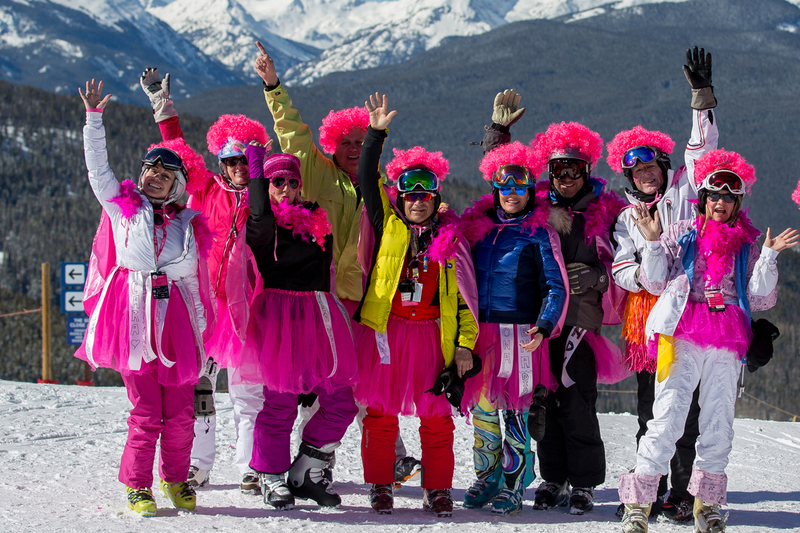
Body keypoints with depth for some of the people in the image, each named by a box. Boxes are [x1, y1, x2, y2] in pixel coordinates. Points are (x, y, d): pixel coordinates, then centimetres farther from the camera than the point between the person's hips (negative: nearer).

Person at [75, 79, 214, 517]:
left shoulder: (189, 225, 12)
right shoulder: (122, 207, 9)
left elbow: (198, 280, 15)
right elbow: (98, 168, 4)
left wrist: (202, 325, 13)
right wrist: (94, 119, -2)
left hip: (176, 320, 2)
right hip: (134, 317, -2)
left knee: (180, 413, 2)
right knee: (146, 411, -7)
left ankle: (176, 480, 20)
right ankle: (137, 485, 5)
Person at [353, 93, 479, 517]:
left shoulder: (450, 236, 5)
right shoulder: (387, 225, 5)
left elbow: (464, 294, 6)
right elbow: (367, 180, -4)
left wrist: (465, 343, -1)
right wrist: (376, 133, -13)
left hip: (433, 334, 0)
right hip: (385, 331, 0)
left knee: (436, 417, 1)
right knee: (380, 413, 3)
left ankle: (437, 490, 11)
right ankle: (380, 487, 13)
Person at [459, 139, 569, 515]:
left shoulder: (539, 232, -2)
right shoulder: (479, 226, 11)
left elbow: (556, 287, -4)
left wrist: (544, 326, -19)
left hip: (519, 333, -4)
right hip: (480, 330, 4)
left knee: (514, 408, -4)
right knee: (482, 407, 6)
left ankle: (513, 485, 3)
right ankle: (486, 479, 17)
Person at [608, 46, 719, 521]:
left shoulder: (683, 192, 9)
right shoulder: (626, 219, 15)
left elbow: (702, 148, 2)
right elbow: (622, 271, 6)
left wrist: (702, 97, -6)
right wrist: (646, 274, -15)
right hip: (647, 316, 3)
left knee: (688, 410, -5)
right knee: (650, 409, 4)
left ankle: (682, 493, -1)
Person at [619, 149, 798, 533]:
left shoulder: (747, 244, 15)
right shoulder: (682, 234, 12)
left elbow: (760, 299, 9)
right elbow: (655, 284, 9)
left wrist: (769, 258, -3)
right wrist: (654, 243, -3)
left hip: (727, 343, 3)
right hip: (682, 335, -2)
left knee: (720, 422, 2)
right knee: (668, 417, -13)